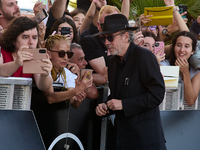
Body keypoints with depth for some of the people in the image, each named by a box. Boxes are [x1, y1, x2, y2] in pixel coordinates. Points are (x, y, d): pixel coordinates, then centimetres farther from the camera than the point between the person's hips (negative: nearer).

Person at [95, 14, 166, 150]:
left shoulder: (144, 56, -12)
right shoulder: (113, 62, 12)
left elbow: (157, 94, -18)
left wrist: (124, 104, -19)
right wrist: (105, 107, 1)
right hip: (122, 133, 7)